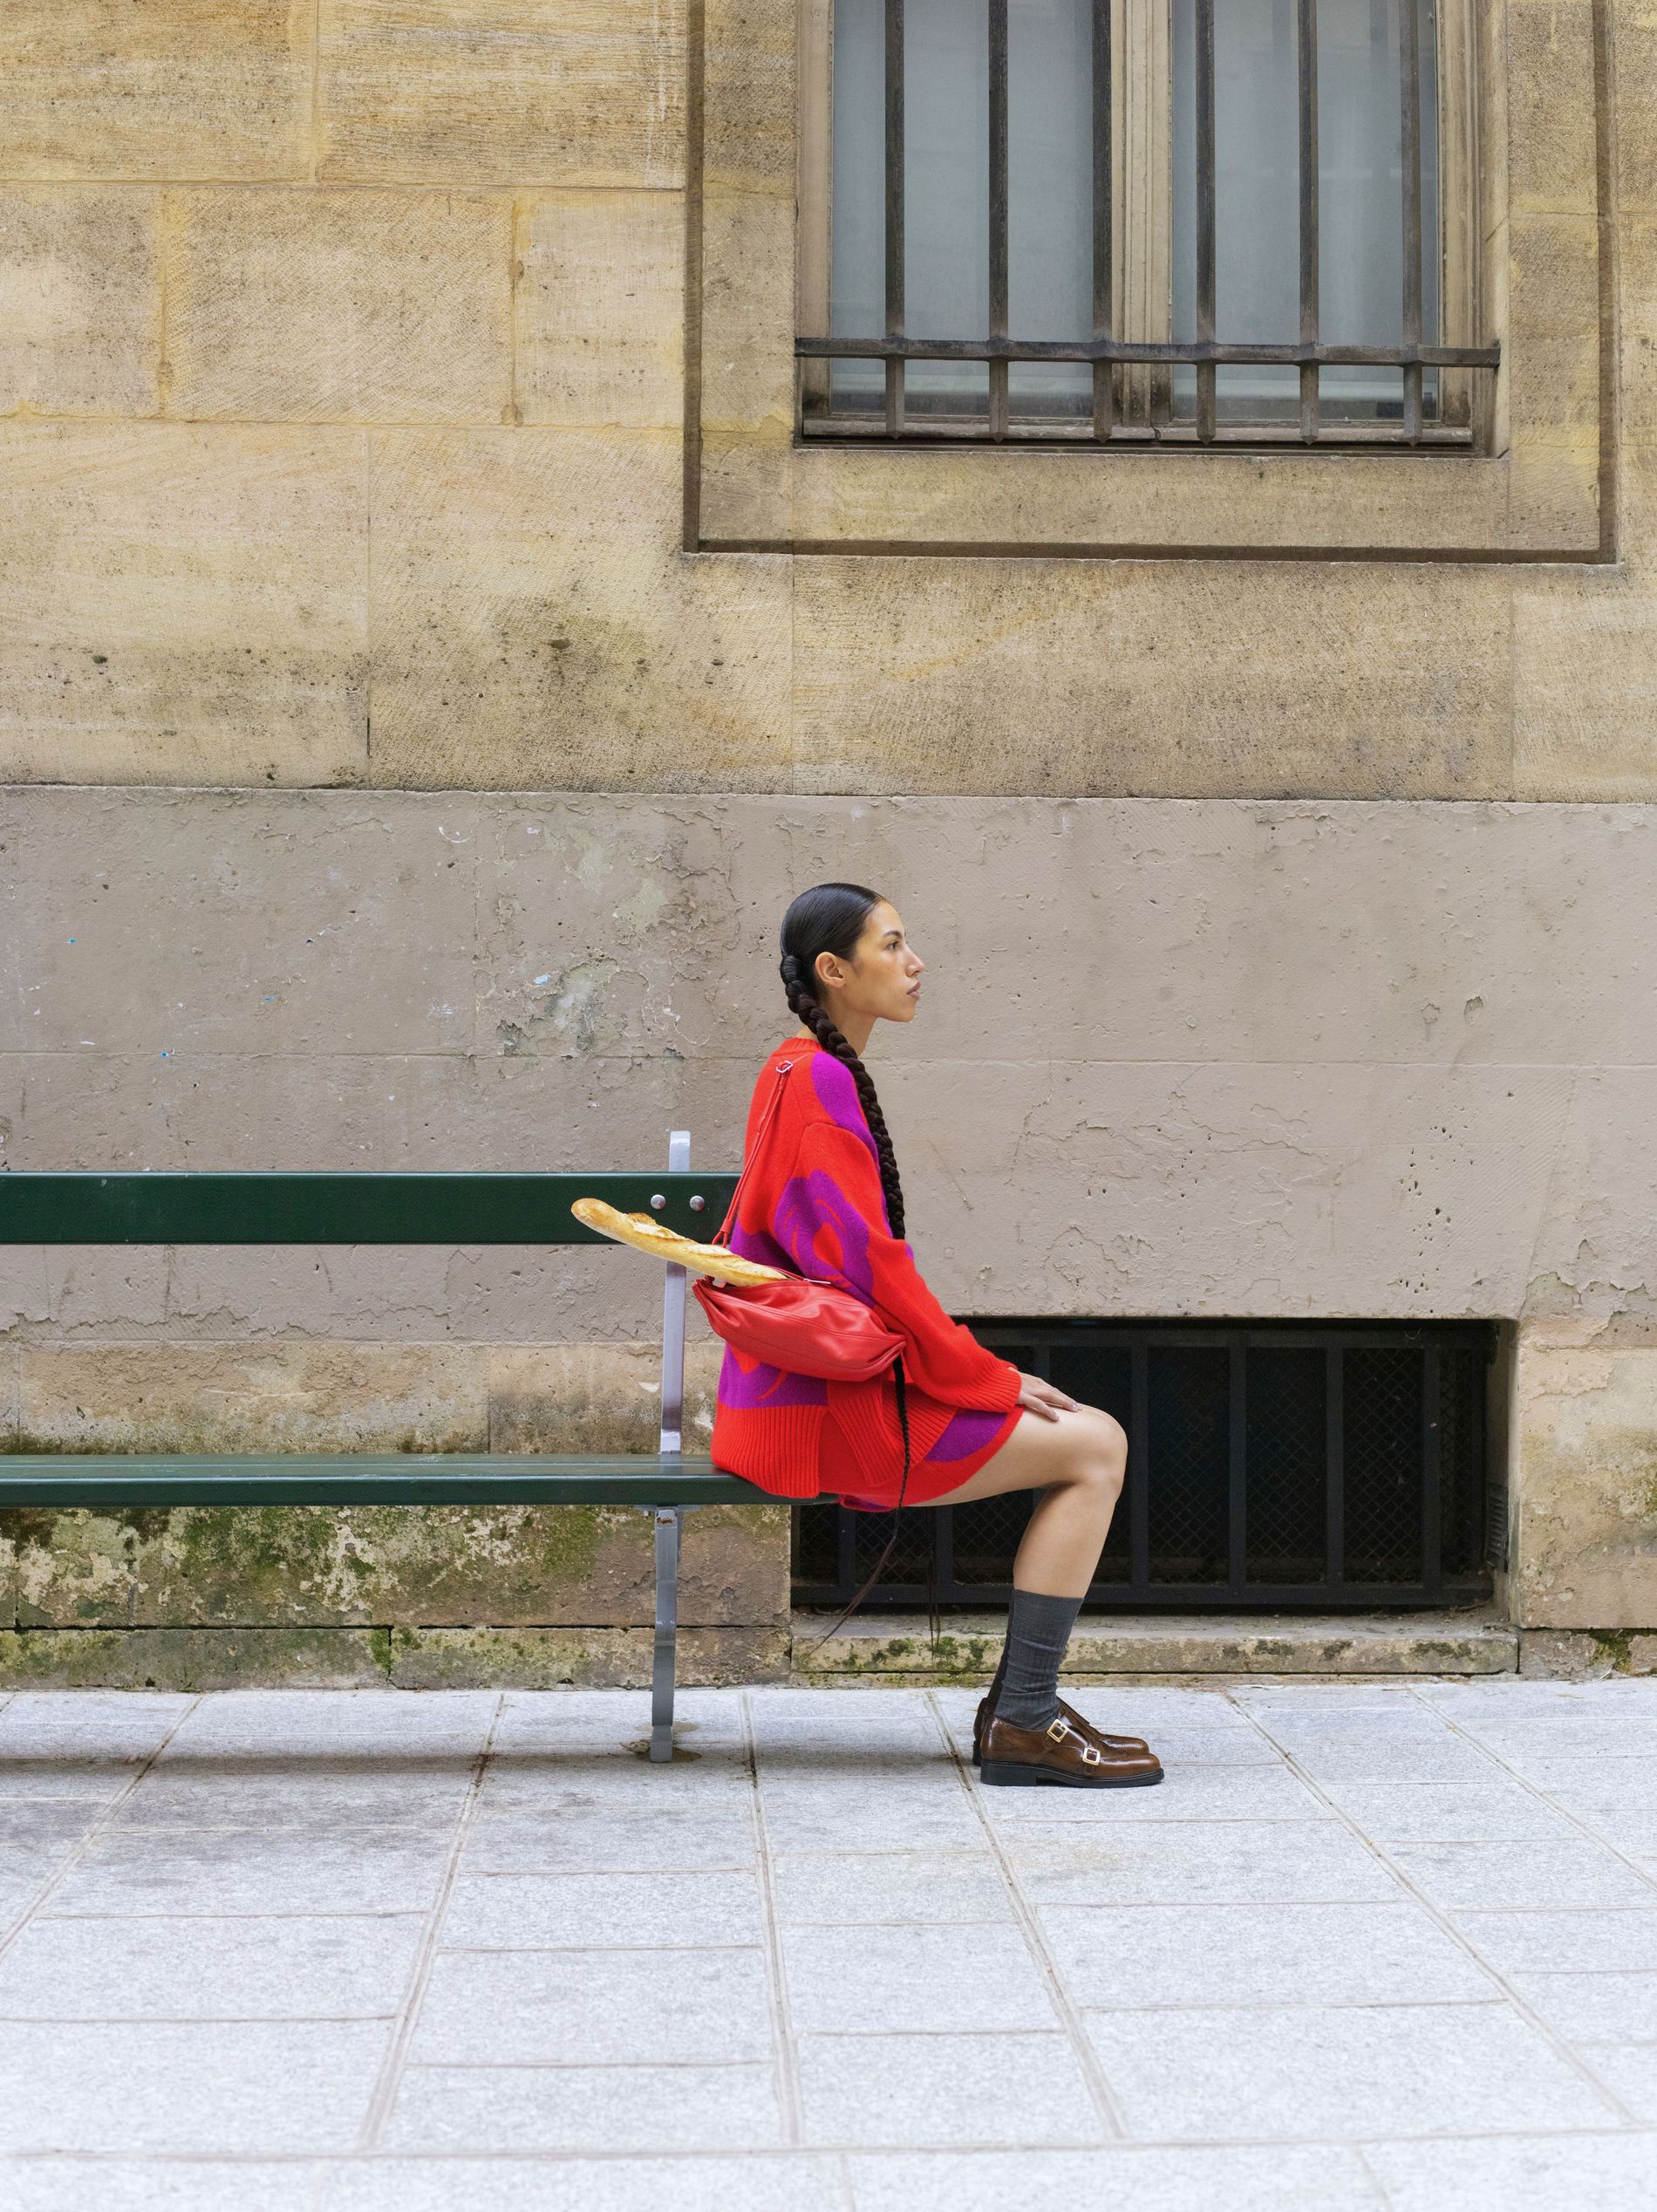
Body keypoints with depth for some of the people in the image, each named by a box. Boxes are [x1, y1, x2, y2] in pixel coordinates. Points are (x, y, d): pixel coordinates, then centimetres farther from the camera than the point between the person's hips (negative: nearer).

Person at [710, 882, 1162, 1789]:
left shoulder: (805, 1075, 17)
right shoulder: (816, 1083, -15)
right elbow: (865, 1261, -20)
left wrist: (973, 1364, 14)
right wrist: (983, 1373, -11)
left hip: (833, 1382, 10)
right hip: (824, 1406, -10)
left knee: (1086, 1434, 9)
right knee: (1095, 1448, -11)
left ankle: (1021, 1704, 9)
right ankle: (1022, 1724, -7)